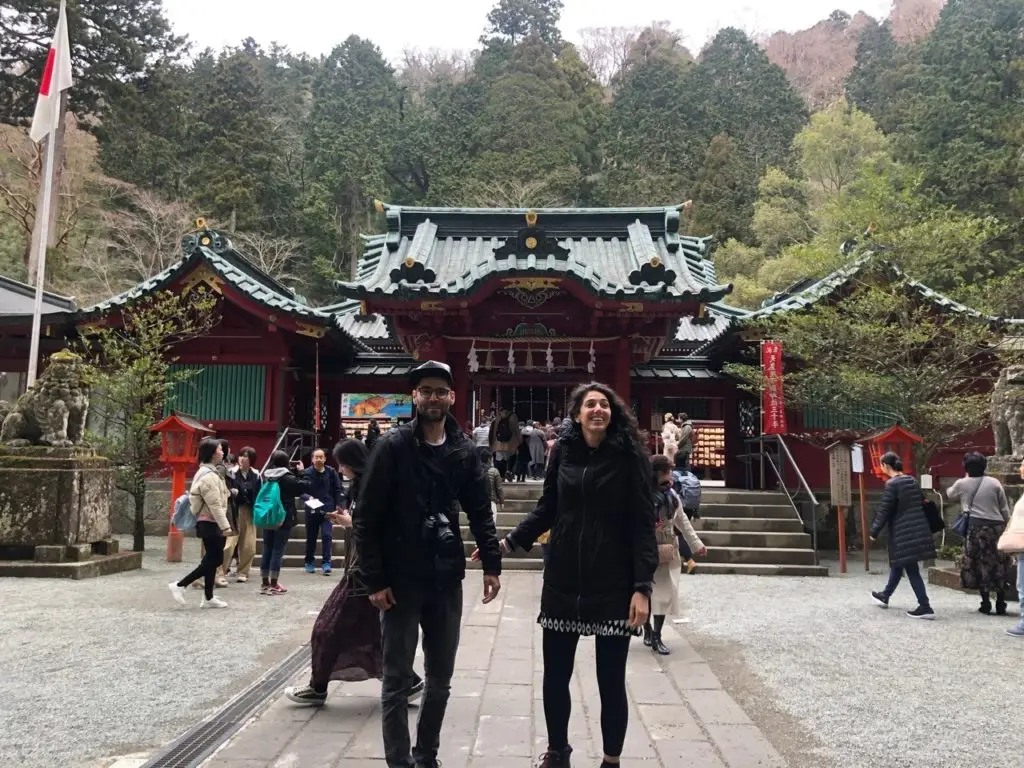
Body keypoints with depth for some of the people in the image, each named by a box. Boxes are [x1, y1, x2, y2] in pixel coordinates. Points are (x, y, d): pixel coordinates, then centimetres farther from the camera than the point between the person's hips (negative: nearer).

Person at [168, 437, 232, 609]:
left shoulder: (208, 472, 15)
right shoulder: (208, 476, -18)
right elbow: (215, 504, -22)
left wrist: (223, 525, 21)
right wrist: (225, 526, -22)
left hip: (210, 523, 10)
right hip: (211, 524, -10)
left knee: (212, 559, 11)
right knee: (213, 560, -6)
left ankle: (208, 598, 15)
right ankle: (179, 585, 0)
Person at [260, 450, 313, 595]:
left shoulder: (266, 476, 4)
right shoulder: (287, 478, -15)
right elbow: (307, 487, -13)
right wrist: (301, 472, -2)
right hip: (283, 519, -6)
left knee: (267, 551, 11)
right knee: (277, 552, -1)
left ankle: (264, 584, 16)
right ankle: (273, 585, 1)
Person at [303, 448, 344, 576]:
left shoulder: (331, 472, -3)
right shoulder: (307, 473, -7)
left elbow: (338, 490, 1)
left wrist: (337, 507, -4)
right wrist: (308, 498, -30)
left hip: (327, 510, 0)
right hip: (312, 510, 1)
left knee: (327, 536, -9)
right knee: (311, 537, 12)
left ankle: (326, 563, -4)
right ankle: (309, 562, 27)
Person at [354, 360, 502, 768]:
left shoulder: (464, 451, 4)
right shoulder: (393, 445, -7)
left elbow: (480, 512, 8)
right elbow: (366, 517, -8)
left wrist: (491, 563, -3)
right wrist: (374, 579, -12)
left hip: (446, 579, 4)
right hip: (401, 580, -4)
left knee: (440, 679, 13)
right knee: (397, 679, 5)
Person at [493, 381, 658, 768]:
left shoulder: (629, 455, -7)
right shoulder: (563, 451, 1)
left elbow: (643, 524, -9)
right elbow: (547, 508, 10)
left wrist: (642, 587, -16)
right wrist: (509, 543, 0)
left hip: (613, 584, -3)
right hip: (563, 582, 3)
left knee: (610, 681, 7)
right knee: (555, 676, 12)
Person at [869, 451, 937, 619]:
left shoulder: (892, 484, -14)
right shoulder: (912, 481, 10)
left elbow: (884, 511, -13)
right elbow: (921, 503, 16)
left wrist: (874, 532, -3)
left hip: (903, 533, -8)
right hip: (917, 530, 8)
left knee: (911, 569, -3)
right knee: (898, 563, 20)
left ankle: (925, 607, -4)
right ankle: (885, 596, 35)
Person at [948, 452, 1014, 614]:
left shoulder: (962, 484, -1)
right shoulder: (994, 483, -1)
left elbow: (950, 494, 22)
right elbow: (1005, 509, 2)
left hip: (975, 526, -1)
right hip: (996, 526, 1)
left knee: (978, 564, 8)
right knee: (999, 565, 9)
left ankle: (985, 603, 9)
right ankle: (1001, 604, 12)